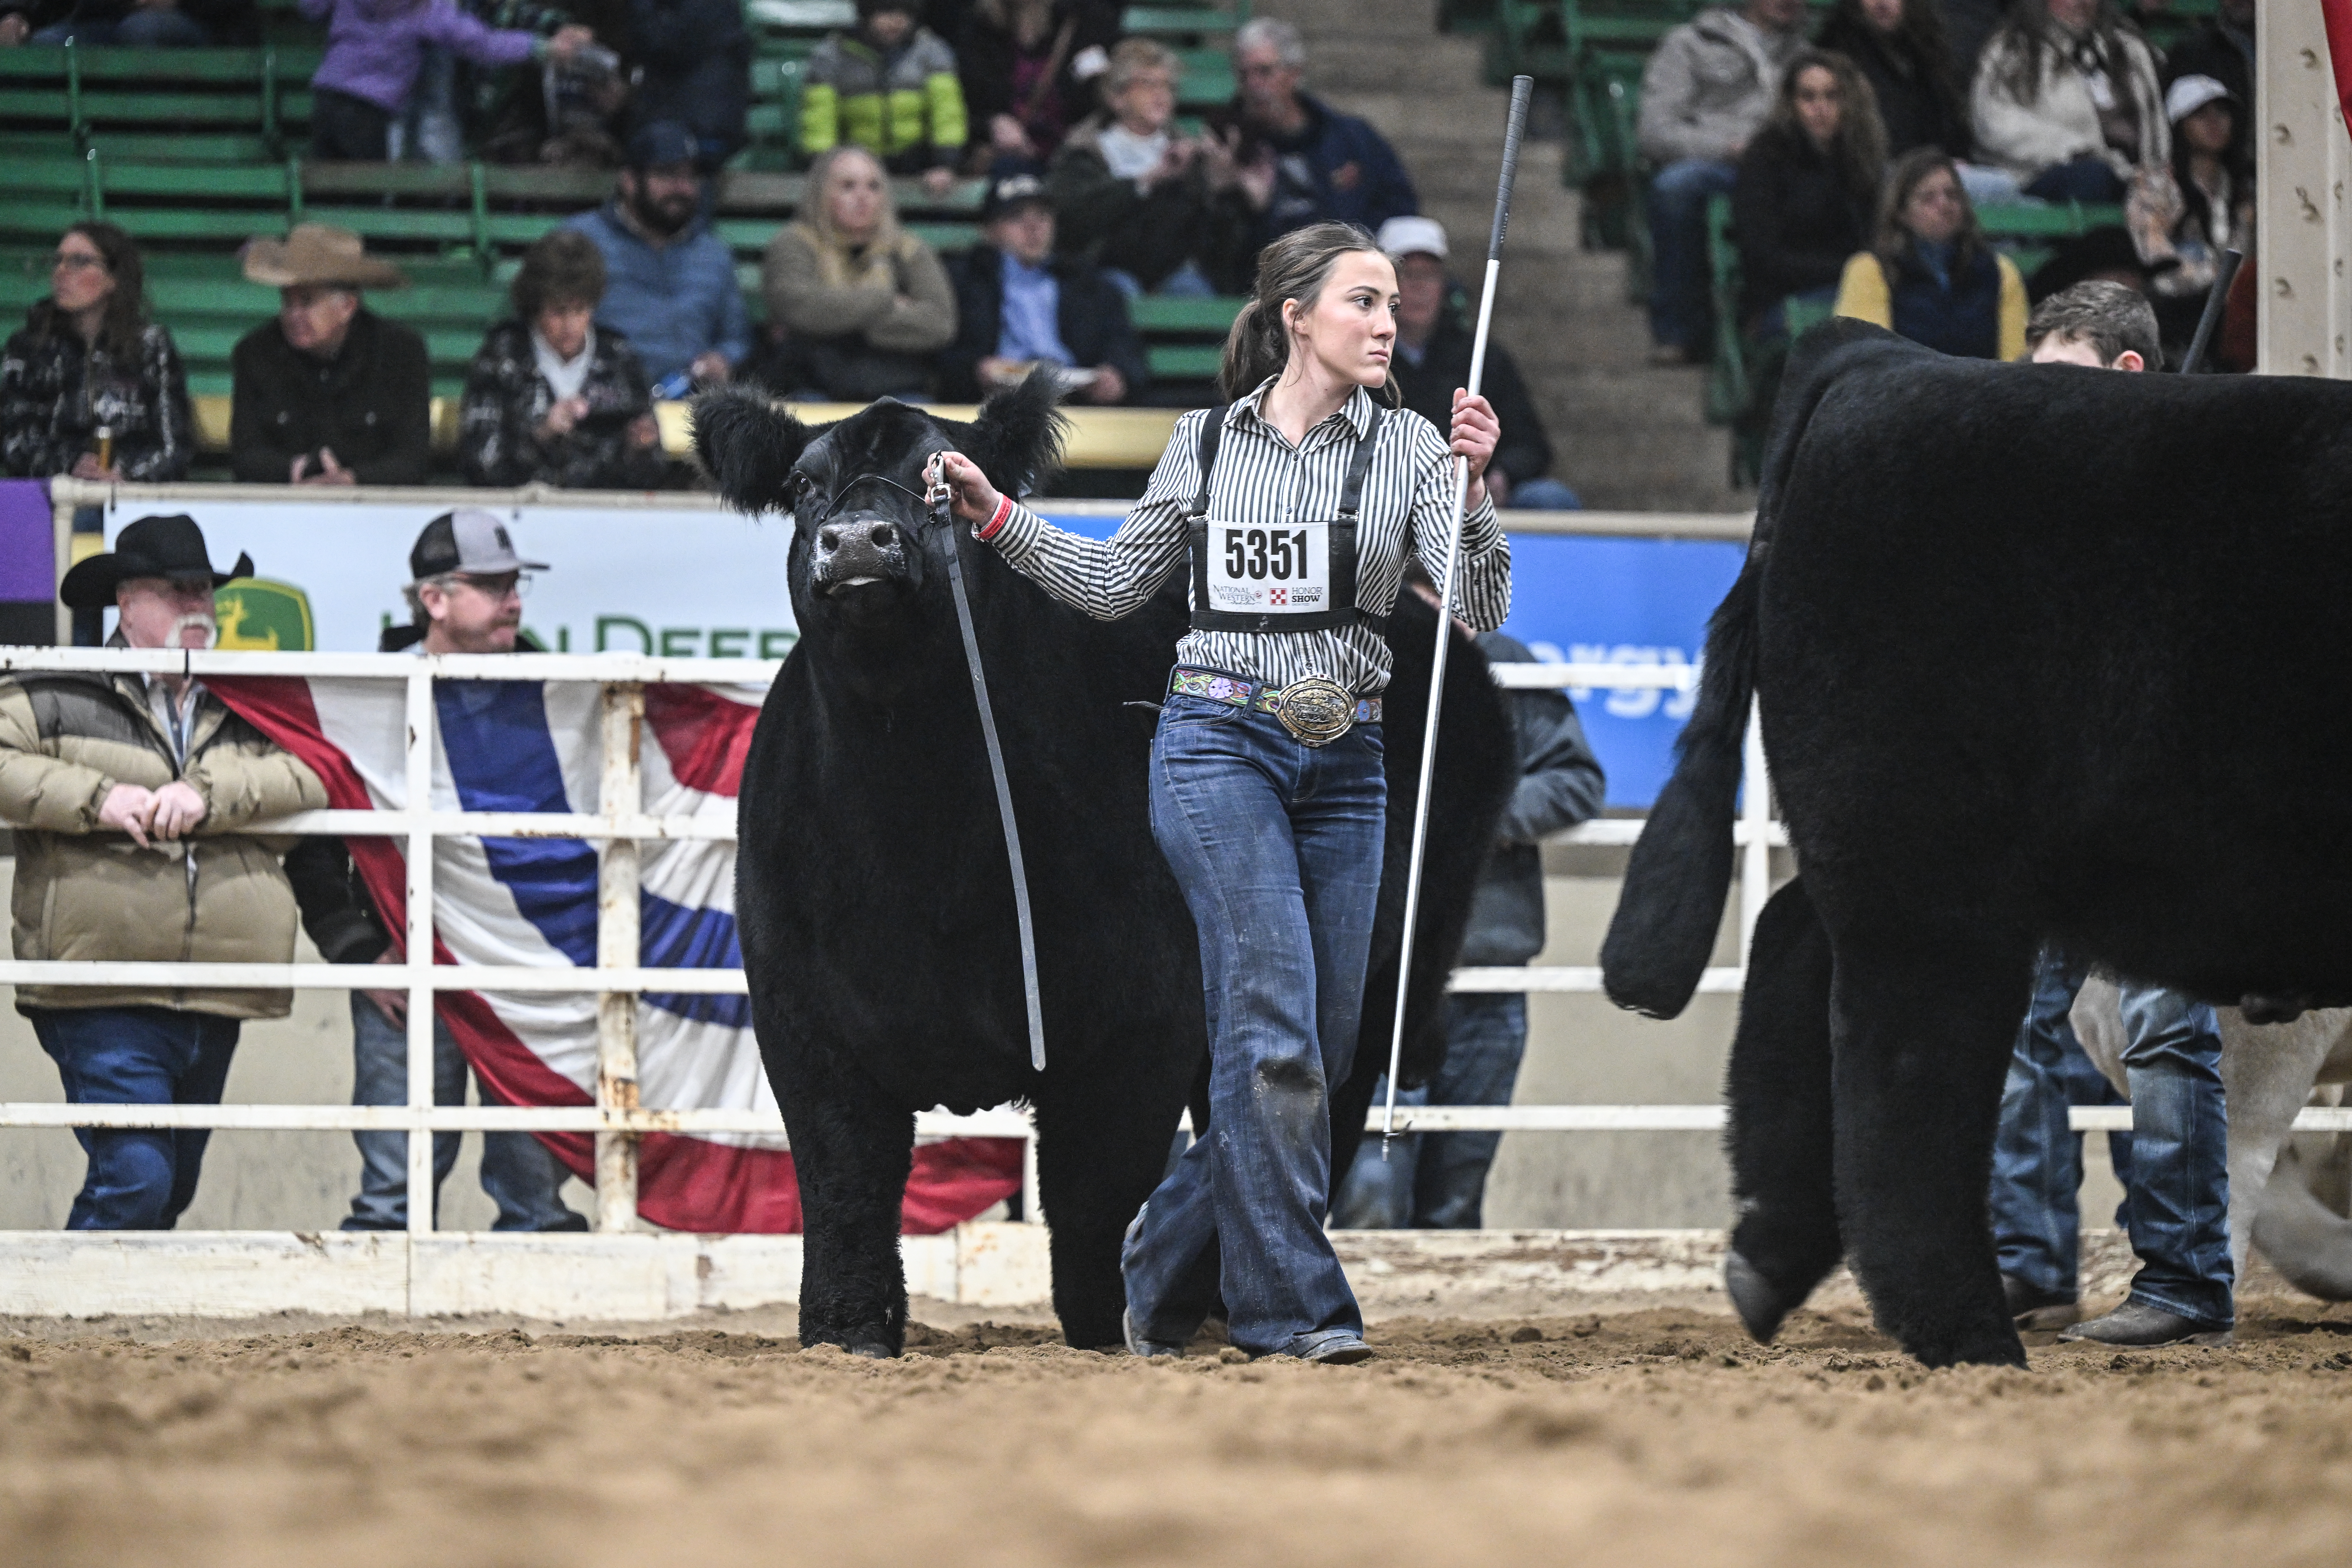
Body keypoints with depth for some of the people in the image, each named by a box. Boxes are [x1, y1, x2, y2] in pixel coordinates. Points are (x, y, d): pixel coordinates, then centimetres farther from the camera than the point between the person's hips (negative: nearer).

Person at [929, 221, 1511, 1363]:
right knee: (1272, 1021, -14)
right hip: (1218, 745, -3)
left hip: (1344, 762, 3)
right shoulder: (1206, 444, 5)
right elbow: (1118, 584, 16)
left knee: (1322, 1045, 5)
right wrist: (996, 516, 8)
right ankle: (1293, 1306, -12)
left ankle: (1169, 1260, 24)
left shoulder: (1408, 448, 3)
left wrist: (1473, 487, -21)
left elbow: (1478, 610, -6)